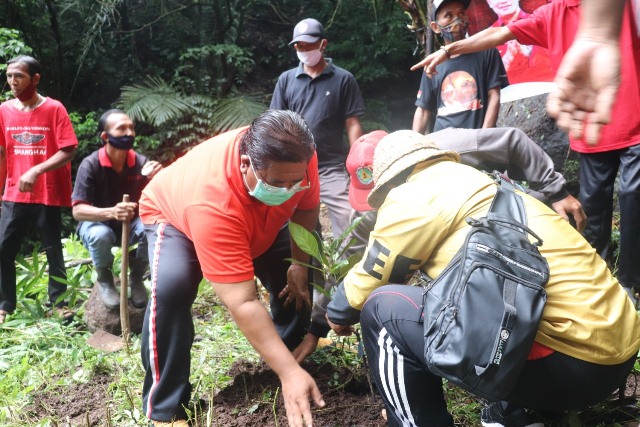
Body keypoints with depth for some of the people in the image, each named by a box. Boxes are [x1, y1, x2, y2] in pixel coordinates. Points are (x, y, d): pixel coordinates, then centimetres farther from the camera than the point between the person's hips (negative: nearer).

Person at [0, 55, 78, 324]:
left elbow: (68, 151, -13)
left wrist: (36, 171, -24)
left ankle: (58, 303, 21)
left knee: (53, 250, 7)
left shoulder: (54, 109, -8)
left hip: (49, 195, -3)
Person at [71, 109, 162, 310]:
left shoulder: (141, 162, -13)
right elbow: (78, 211, -24)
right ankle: (104, 280, -3)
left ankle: (136, 277, 1)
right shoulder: (91, 164, -20)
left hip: (131, 223, 2)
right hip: (97, 222, -2)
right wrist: (111, 212, -44)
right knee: (101, 235, -37)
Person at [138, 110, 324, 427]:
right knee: (171, 287, -32)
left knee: (295, 274, -2)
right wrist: (290, 372, -51)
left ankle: (292, 344, 27)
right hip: (174, 216, -6)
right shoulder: (212, 202, -48)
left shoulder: (297, 158, -32)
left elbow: (306, 209, -7)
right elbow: (242, 303, -49)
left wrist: (300, 263, -11)